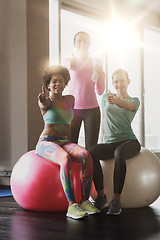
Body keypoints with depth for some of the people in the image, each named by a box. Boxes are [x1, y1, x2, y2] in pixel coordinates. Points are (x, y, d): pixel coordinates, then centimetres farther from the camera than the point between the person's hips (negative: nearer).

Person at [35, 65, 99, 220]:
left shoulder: (70, 99, 15)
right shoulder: (45, 101, -2)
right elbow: (45, 104, -28)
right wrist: (42, 100, -50)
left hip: (64, 143, 5)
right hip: (46, 143, -5)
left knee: (86, 156, -28)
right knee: (66, 159, -37)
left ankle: (85, 201, -28)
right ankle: (71, 205, -37)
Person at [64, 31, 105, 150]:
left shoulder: (96, 62, 7)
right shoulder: (69, 61, 8)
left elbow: (100, 91, 4)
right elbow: (70, 65, -17)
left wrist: (100, 73, -11)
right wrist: (72, 62, -38)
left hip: (92, 109, 0)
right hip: (72, 108, 0)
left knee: (91, 148, -2)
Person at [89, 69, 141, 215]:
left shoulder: (135, 101, 7)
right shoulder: (105, 97, 17)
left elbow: (129, 106, -18)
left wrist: (116, 101, -39)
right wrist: (107, 138, 14)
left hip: (129, 141, -3)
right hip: (110, 143, 3)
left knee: (119, 153, -40)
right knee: (92, 153, -32)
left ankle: (116, 200, -35)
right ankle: (101, 197, -26)